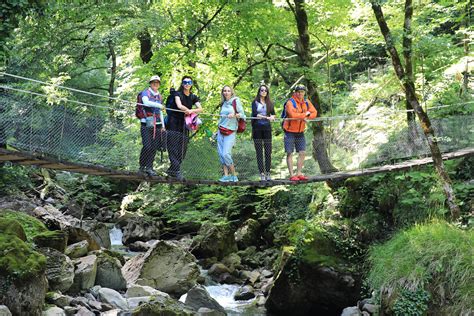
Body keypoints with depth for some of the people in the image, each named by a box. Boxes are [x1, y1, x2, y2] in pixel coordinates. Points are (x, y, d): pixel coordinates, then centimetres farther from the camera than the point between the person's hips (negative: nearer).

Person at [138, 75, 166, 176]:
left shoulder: (159, 96, 19)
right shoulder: (145, 92, 1)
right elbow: (146, 102, -21)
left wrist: (163, 125, 23)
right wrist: (159, 105, -25)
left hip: (157, 124, 6)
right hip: (146, 124, -6)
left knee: (154, 147, 1)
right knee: (147, 146, -11)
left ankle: (149, 167, 8)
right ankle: (142, 166, 4)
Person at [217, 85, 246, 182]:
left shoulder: (236, 101, -2)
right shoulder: (223, 104, 14)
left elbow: (242, 114, -3)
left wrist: (234, 115, -22)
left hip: (230, 131, -6)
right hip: (221, 131, 6)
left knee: (226, 154, -14)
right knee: (221, 153, -1)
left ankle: (234, 176, -1)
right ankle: (226, 175, 4)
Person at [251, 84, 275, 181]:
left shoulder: (270, 103, 14)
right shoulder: (255, 102, 4)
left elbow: (273, 114, 11)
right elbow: (255, 113, -11)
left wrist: (272, 117, -14)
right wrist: (267, 117, -25)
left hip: (267, 128, 2)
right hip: (257, 128, -2)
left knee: (268, 151, -1)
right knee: (259, 152, -1)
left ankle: (268, 173, 5)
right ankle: (262, 174, 1)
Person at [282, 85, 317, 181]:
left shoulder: (306, 102, 6)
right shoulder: (290, 103, -15)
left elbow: (314, 113, 1)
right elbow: (293, 115, -29)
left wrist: (306, 117, -19)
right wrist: (305, 114, -17)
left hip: (300, 132, 6)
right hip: (290, 131, -6)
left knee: (302, 153, 6)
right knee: (289, 153, -3)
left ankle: (299, 173, 15)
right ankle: (292, 175, 1)